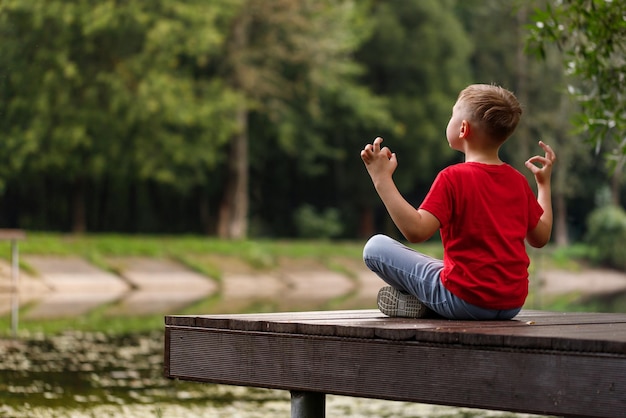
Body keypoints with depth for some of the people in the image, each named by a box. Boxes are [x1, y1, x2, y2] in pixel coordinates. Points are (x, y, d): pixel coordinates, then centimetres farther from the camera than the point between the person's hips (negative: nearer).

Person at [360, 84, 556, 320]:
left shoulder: (453, 178, -13)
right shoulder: (517, 180, 5)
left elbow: (415, 231, -23)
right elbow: (540, 237, 15)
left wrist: (382, 178, -18)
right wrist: (544, 183, 26)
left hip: (466, 300, -6)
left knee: (375, 247, 0)